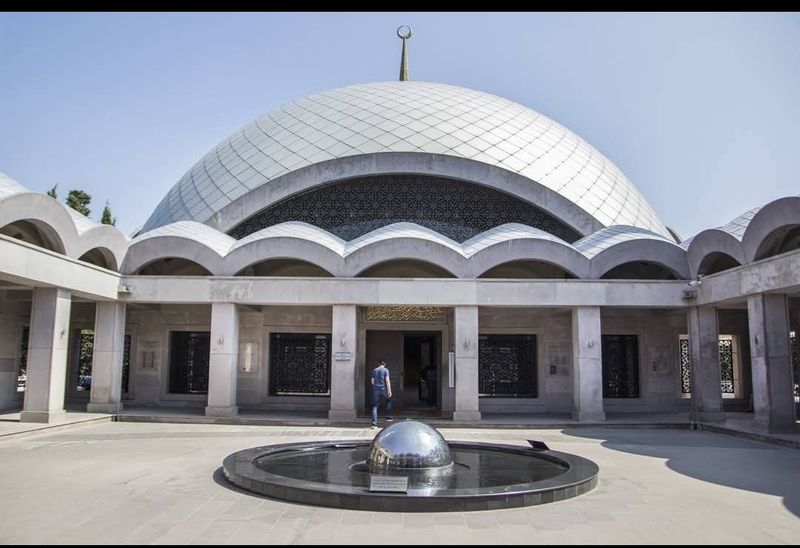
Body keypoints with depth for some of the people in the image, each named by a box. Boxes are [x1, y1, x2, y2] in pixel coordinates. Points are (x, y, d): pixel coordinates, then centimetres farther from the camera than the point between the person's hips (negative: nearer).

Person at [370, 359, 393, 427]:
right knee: (389, 400, 24)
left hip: (376, 389, 3)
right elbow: (387, 381, -9)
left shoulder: (374, 370, 10)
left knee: (375, 406, 4)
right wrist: (389, 391, -9)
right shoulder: (385, 370, -2)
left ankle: (374, 422, -7)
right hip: (383, 389, -3)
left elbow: (372, 381, 11)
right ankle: (388, 417, 20)